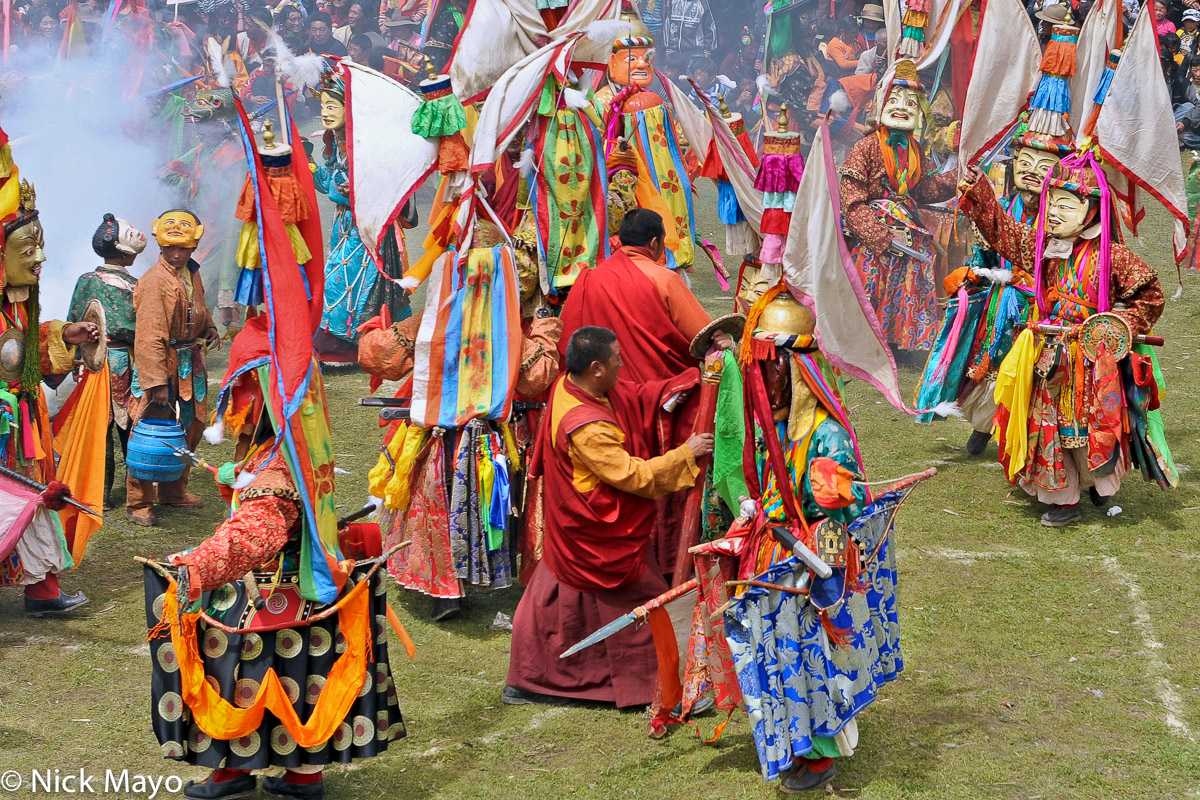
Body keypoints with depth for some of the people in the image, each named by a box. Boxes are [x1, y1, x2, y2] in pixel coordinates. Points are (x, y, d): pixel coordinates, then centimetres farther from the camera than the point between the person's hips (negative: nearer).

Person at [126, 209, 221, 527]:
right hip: (162, 365, -9)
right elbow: (150, 337, -23)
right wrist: (156, 382, -28)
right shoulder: (154, 281, -19)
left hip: (190, 363, 9)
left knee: (190, 427, 17)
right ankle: (138, 503, 6)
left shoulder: (191, 273, 8)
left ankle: (172, 491, 34)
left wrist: (209, 328, 5)